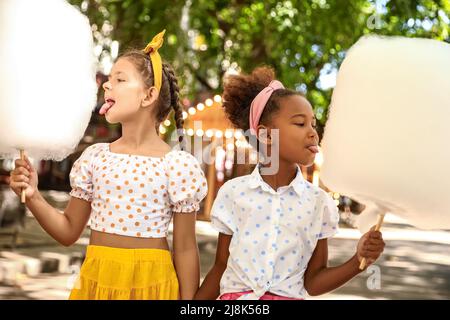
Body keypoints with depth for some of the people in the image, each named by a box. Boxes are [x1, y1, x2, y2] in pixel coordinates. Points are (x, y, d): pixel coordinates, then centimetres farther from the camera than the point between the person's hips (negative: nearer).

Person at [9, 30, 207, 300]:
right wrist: (33, 197, -7)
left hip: (150, 283, -3)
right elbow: (69, 232, 8)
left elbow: (185, 248, -6)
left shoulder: (177, 165, -9)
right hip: (95, 281, 4)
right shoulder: (94, 157, 3)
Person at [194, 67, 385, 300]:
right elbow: (220, 269, 2)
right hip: (235, 295, 0)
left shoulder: (319, 202, -4)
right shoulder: (233, 193, -5)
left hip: (290, 296, 1)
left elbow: (312, 282, 0)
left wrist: (358, 261, -13)